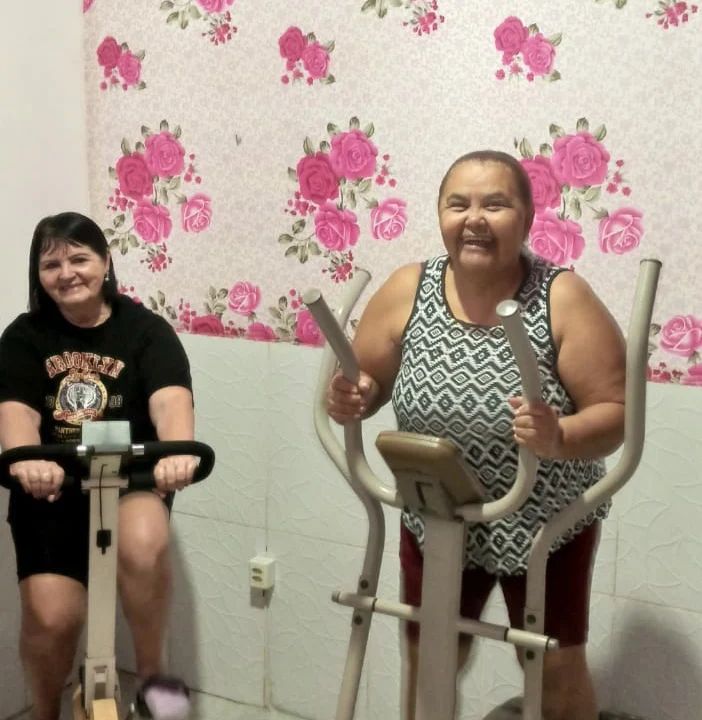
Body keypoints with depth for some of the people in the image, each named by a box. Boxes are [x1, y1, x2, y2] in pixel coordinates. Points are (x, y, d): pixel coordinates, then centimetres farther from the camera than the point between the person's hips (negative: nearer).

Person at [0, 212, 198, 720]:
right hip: (51, 486, 2)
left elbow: (170, 399, -20)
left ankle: (152, 675, -7)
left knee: (143, 545, -33)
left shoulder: (145, 329, -3)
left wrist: (178, 451, -44)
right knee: (50, 617, -10)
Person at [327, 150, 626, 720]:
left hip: (548, 526, -2)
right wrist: (348, 399, -23)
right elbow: (367, 383, 0)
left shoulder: (563, 299, -19)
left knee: (557, 673, 16)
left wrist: (560, 439, -37)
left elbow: (617, 414, -17)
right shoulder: (406, 291, -11)